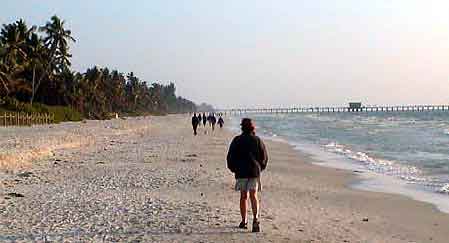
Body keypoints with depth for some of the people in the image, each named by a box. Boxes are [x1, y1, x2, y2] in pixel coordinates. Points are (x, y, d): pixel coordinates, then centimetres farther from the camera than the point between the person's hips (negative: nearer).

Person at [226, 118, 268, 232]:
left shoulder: (237, 140, -2)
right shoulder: (258, 140, 1)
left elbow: (230, 157, 0)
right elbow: (264, 157, 4)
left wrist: (234, 169, 14)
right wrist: (260, 168, 18)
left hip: (241, 172, 0)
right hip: (255, 171, 1)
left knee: (243, 196, 10)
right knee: (253, 195, 1)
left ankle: (244, 221, 15)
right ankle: (255, 218, -20)